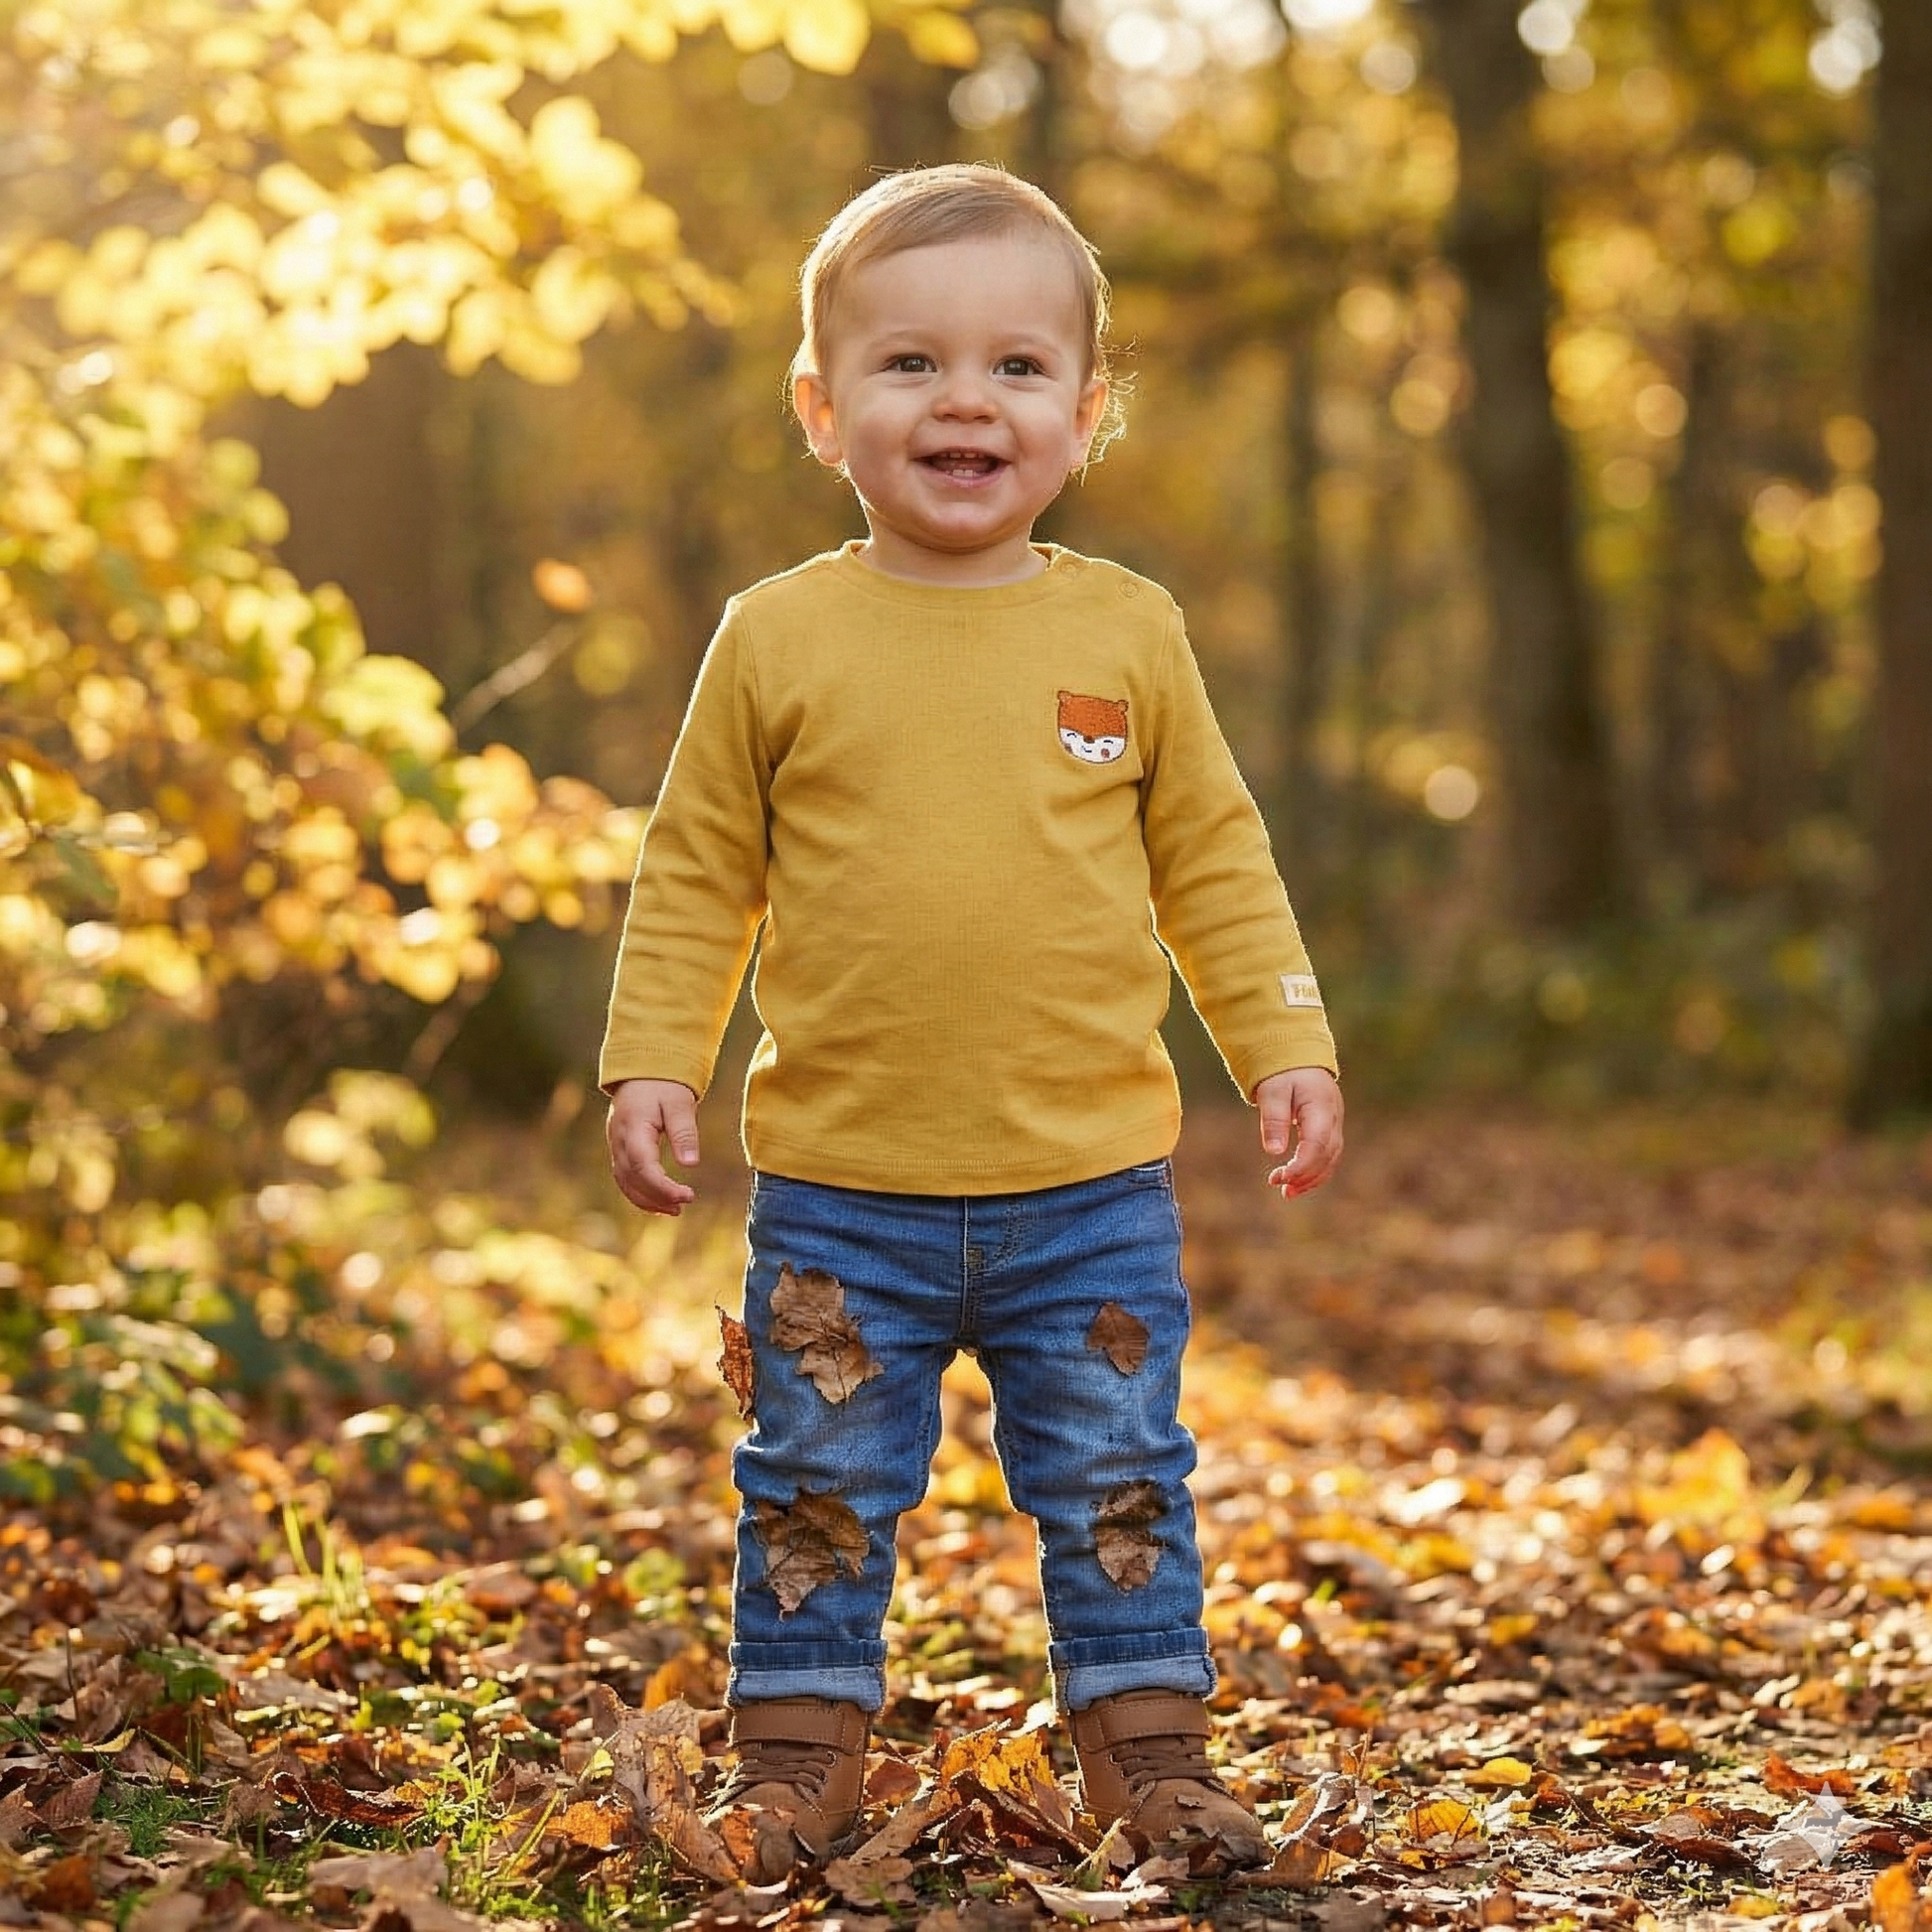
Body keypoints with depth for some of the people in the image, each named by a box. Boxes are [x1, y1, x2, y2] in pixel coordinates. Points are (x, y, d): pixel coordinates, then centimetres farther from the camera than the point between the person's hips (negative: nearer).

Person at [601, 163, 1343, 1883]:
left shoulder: (1127, 634, 1)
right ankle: (801, 1753, 25)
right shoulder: (779, 640, -1)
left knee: (1116, 1484, 10)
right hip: (840, 1191, 0)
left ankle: (1149, 1747, 25)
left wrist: (1287, 1047, 3)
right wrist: (653, 1063, -2)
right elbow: (697, 873, 5)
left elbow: (1214, 861, 8)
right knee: (821, 1486, 9)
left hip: (1092, 1187, 1)